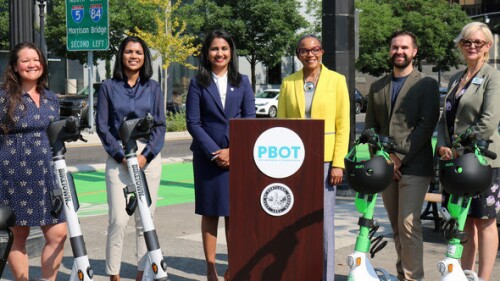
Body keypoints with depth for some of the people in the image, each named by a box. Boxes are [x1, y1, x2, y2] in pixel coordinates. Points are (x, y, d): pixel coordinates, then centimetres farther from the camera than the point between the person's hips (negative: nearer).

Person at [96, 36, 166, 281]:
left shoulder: (152, 87, 9)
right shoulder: (109, 86, 6)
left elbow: (160, 125, 6)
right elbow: (101, 125, 2)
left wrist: (146, 155, -8)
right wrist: (121, 155, -8)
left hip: (149, 156, 2)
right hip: (118, 157, -2)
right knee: (118, 220, -8)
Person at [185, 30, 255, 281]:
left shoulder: (242, 82, 9)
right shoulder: (198, 83, 4)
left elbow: (250, 119, 3)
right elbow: (193, 122, -2)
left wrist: (233, 151, -9)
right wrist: (213, 152, -10)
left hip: (238, 156, 1)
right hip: (207, 156, -1)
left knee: (235, 213, 2)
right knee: (210, 213, 4)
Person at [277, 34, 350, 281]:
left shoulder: (336, 80, 3)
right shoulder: (288, 82, 9)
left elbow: (343, 125, 0)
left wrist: (338, 163, -7)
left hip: (324, 159, -2)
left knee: (324, 220, -1)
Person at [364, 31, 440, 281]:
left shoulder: (427, 84, 1)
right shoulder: (377, 87, 17)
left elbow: (427, 125, -8)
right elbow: (370, 125, 15)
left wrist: (400, 157, -14)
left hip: (413, 166, -5)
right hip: (385, 166, 5)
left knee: (408, 224, -13)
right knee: (396, 227, 9)